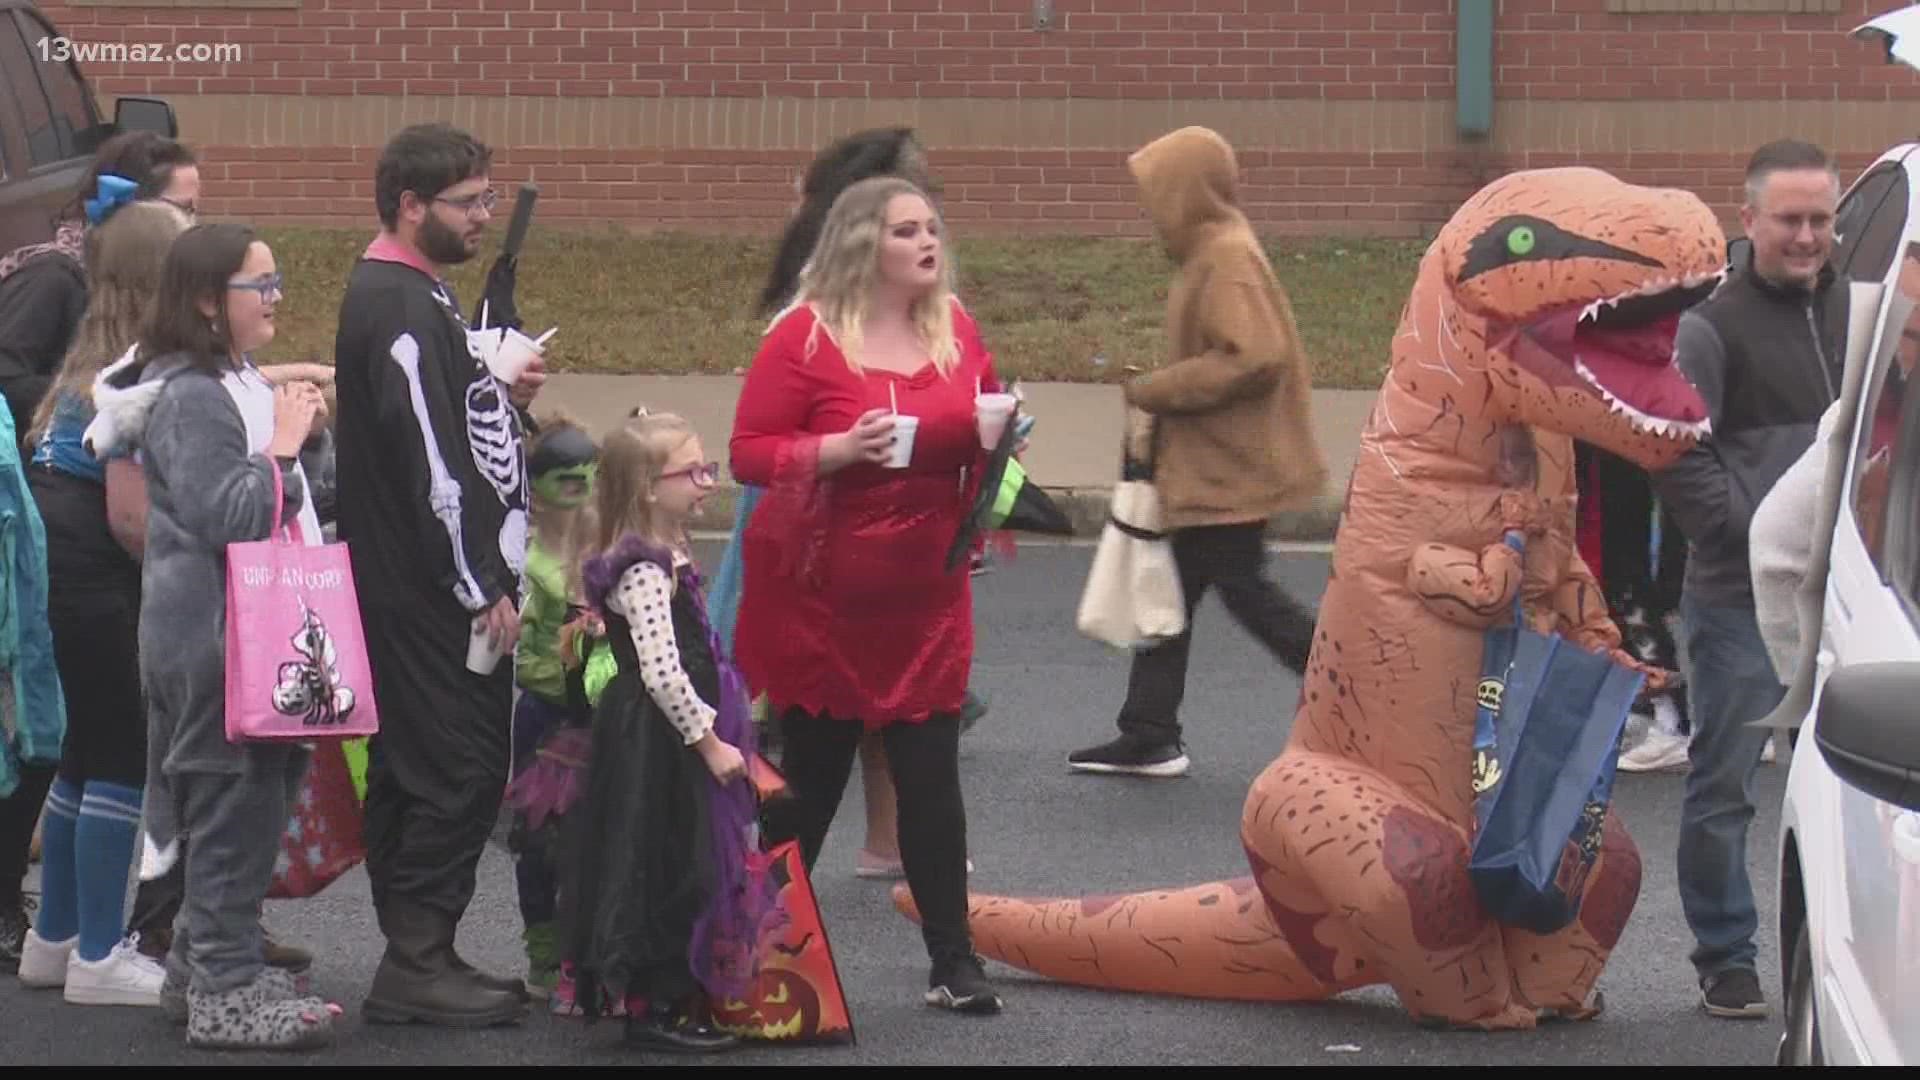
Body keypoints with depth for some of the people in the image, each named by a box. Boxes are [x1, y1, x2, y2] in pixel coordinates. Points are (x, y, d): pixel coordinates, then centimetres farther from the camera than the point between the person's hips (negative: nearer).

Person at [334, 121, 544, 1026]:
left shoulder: (411, 296, 17)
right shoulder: (399, 309, -17)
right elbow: (431, 462, -20)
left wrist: (504, 397, 7)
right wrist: (485, 586, -18)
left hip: (425, 588, 10)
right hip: (432, 588, -10)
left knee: (413, 769, 12)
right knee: (461, 767, -9)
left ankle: (417, 958, 17)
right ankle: (416, 962, -7)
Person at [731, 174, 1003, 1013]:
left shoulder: (956, 330, 5)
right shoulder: (805, 335, -10)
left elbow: (980, 433, 18)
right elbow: (749, 452, -11)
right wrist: (840, 450, -25)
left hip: (925, 597, 4)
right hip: (819, 595, -3)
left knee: (931, 777, 1)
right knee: (809, 777, 5)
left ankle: (954, 961, 6)